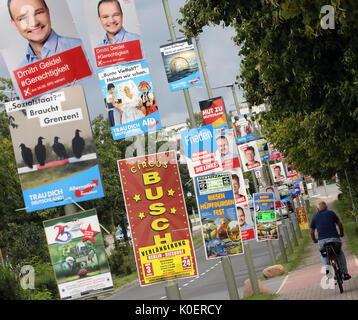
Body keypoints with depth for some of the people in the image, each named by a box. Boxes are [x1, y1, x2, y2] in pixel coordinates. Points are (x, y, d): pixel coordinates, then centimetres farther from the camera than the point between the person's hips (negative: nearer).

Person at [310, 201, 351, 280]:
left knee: (323, 255, 28)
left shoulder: (315, 217, 13)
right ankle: (344, 273, 16)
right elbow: (340, 224, 13)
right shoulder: (331, 213, 10)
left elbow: (311, 232, 14)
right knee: (340, 254, 25)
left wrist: (314, 240, 31)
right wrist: (341, 233, 31)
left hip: (322, 241, 0)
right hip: (334, 239, 0)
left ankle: (327, 266, 3)